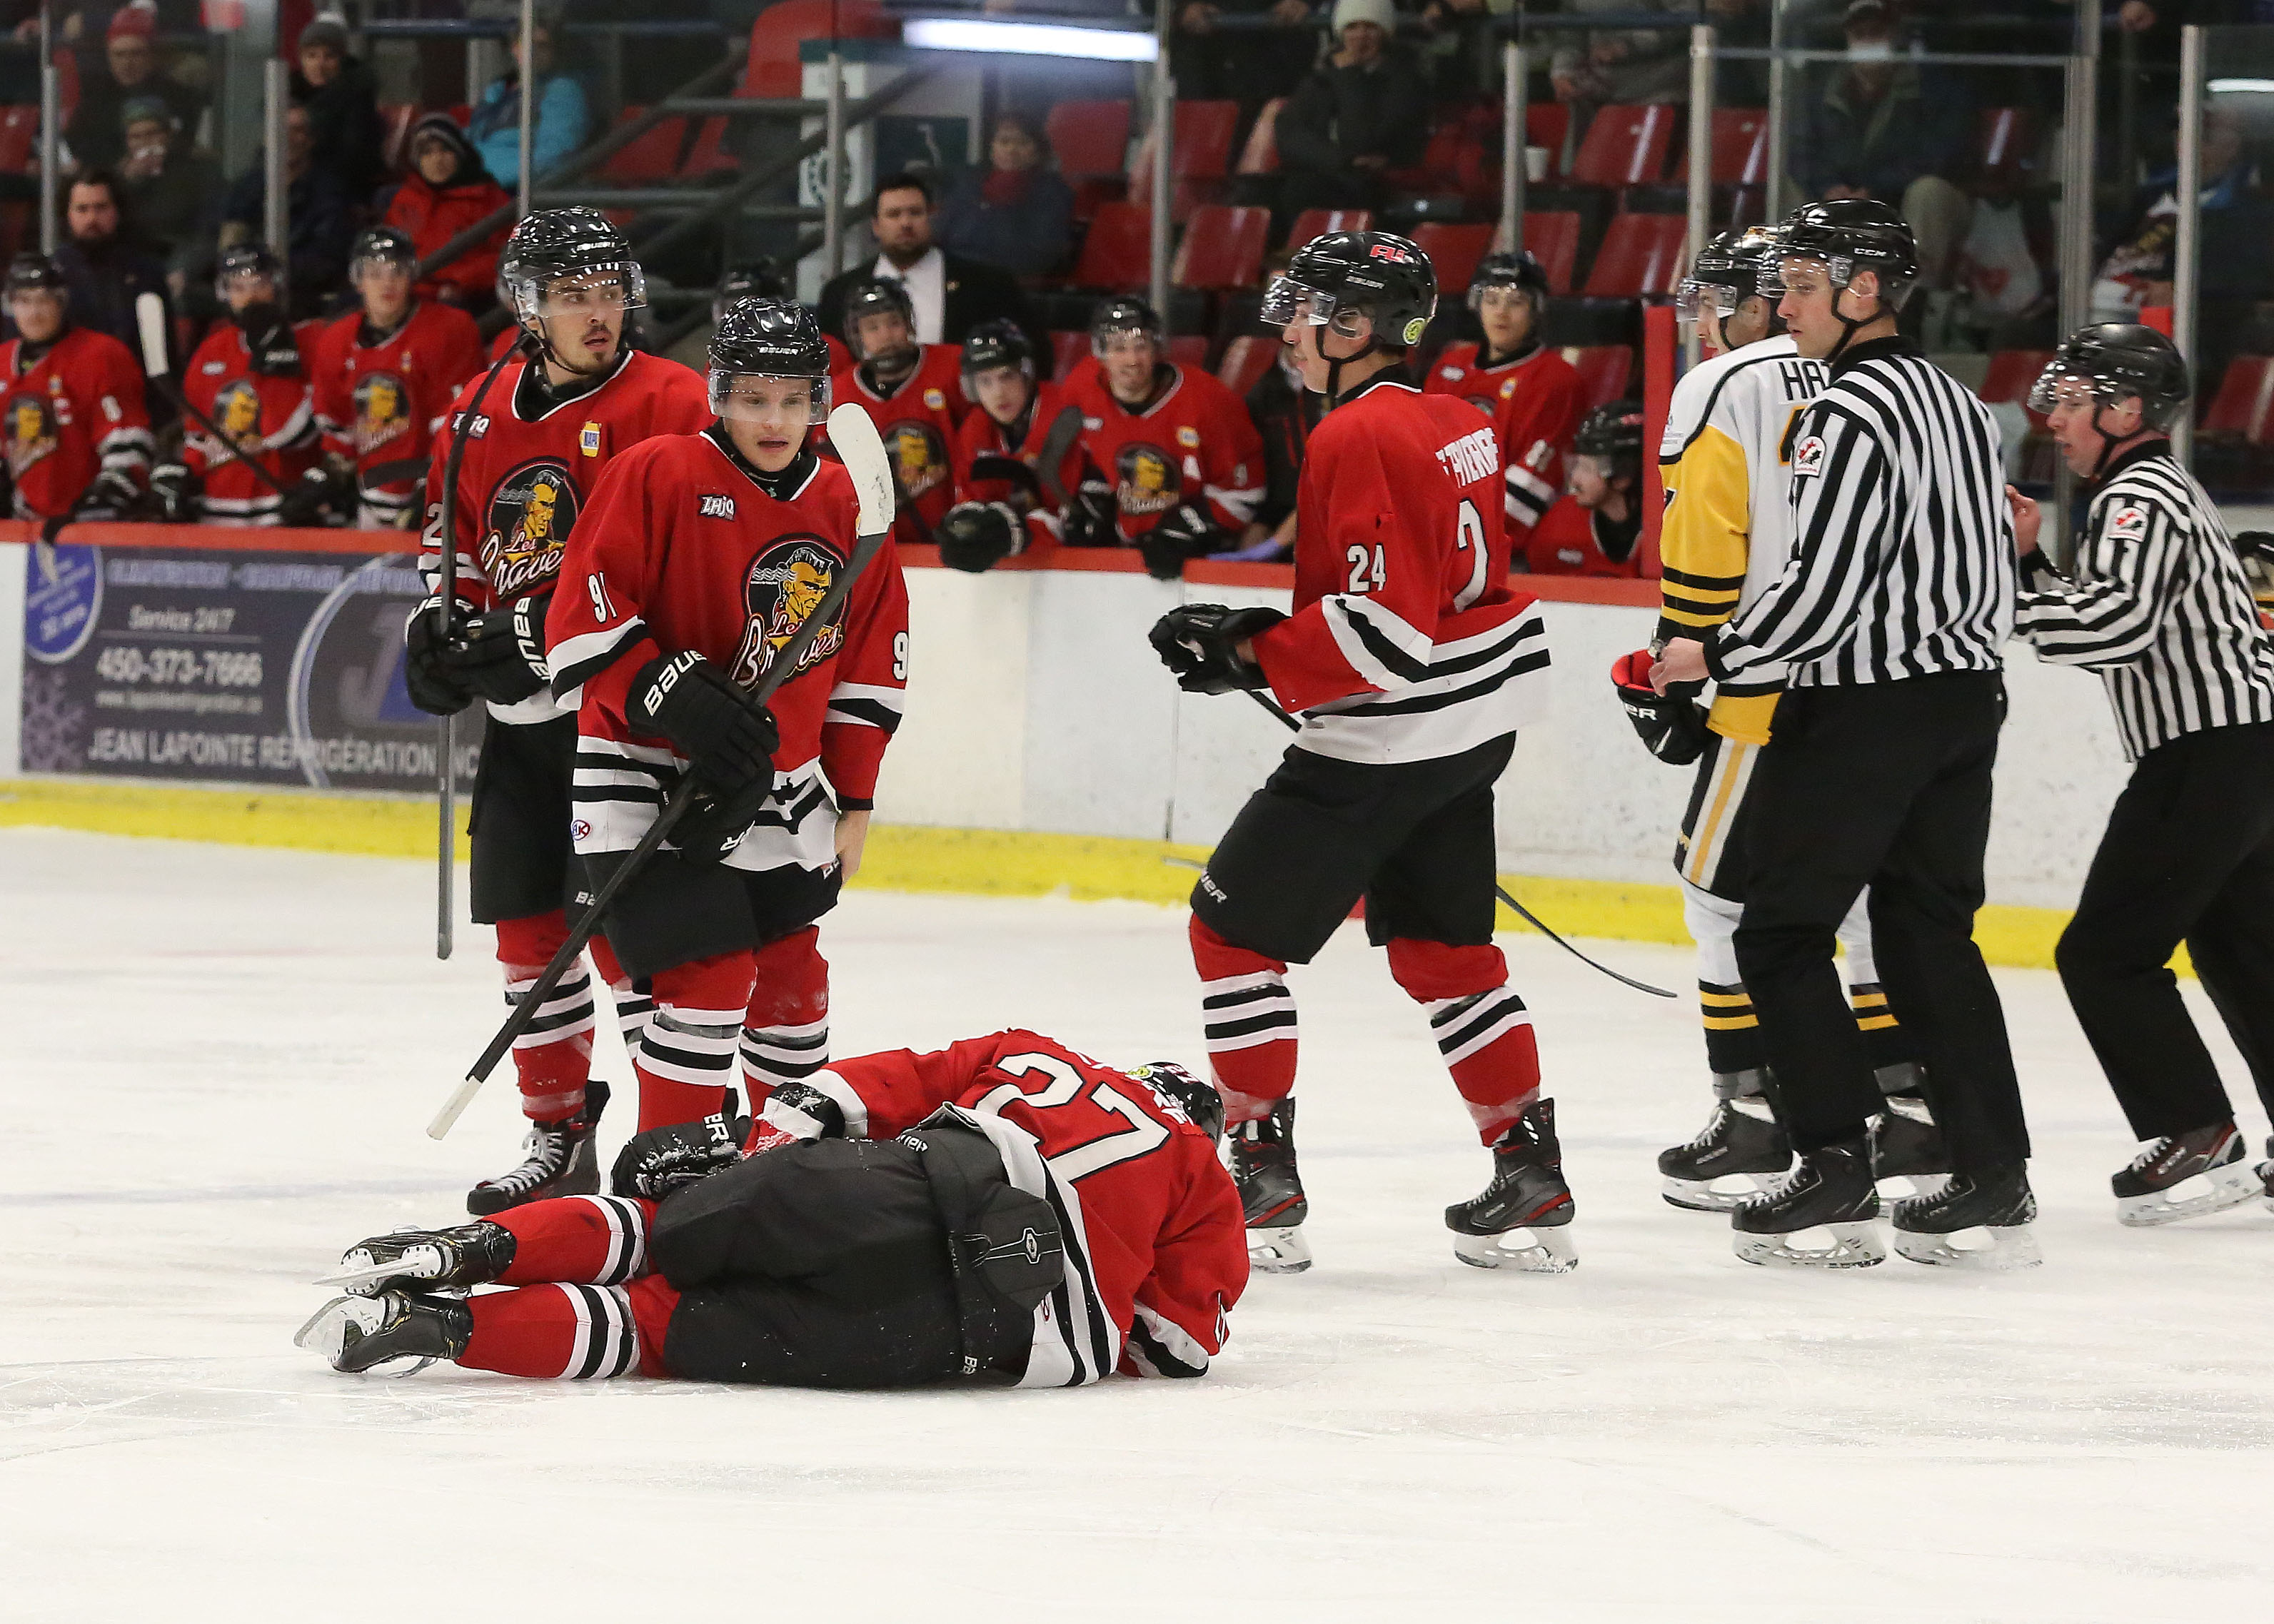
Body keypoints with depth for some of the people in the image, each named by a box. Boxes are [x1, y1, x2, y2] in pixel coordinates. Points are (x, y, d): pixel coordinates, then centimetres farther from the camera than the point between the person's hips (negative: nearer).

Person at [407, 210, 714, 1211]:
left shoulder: (670, 407, -10)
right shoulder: (483, 416, 10)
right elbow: (454, 538, 26)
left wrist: (538, 630, -21)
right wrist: (442, 624, 8)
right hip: (522, 714, 7)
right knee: (528, 923, 10)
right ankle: (558, 1138, 21)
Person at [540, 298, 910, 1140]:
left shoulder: (846, 508, 3)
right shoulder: (658, 476, -13)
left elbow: (868, 664, 11)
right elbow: (584, 616, -15)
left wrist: (852, 804, 10)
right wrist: (674, 697, -26)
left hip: (774, 784, 6)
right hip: (642, 766, -6)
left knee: (790, 974, 15)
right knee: (711, 975, -16)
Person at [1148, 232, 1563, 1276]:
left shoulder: (1360, 438, -20)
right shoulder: (1453, 424, 10)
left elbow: (1385, 628, -26)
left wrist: (1249, 652, -16)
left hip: (1387, 742, -10)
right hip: (1472, 727, 10)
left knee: (1233, 926, 0)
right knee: (1443, 949, 18)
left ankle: (1262, 1179, 0)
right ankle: (1532, 1180, 17)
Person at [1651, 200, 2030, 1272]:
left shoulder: (1854, 414, -17)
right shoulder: (1956, 402, 13)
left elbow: (1822, 590, -21)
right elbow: (1992, 553, 19)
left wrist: (1715, 657, -8)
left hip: (1863, 710, -9)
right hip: (1965, 698, 9)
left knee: (1783, 932, 0)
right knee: (1929, 933, 12)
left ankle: (1837, 1181, -4)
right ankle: (1994, 1188, 7)